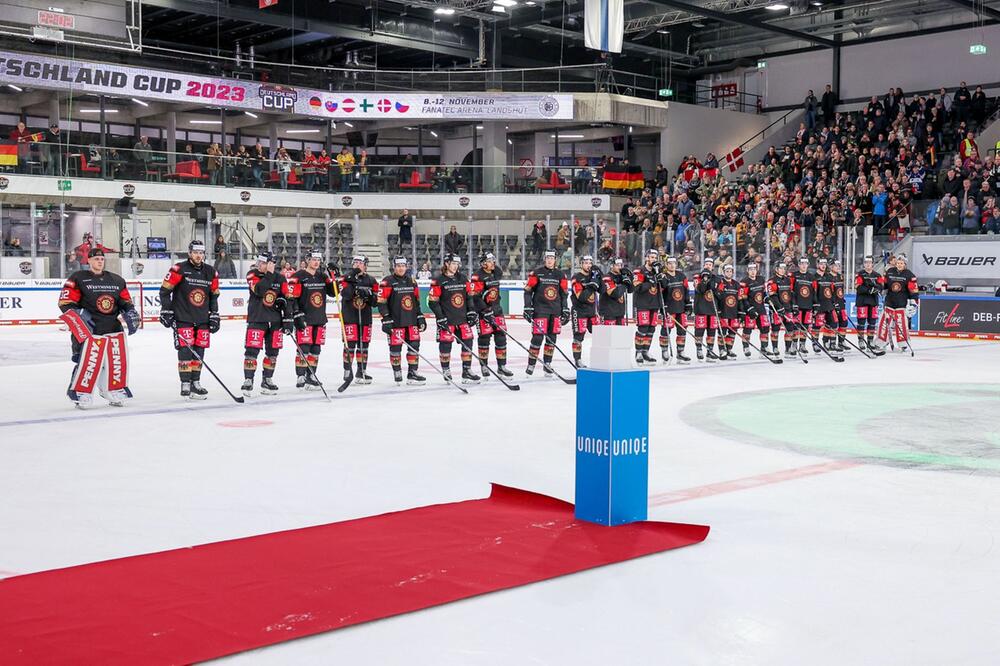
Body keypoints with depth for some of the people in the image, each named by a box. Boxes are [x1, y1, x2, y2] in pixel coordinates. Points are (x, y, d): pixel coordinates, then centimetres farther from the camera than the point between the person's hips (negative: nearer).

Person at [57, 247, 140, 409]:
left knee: (118, 361, 6)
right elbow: (65, 303, -4)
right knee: (88, 362, -13)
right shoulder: (78, 279, -1)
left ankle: (115, 392, 23)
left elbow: (126, 301, 21)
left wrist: (131, 314, 3)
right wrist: (78, 316, -15)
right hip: (90, 330, -5)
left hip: (114, 329, 5)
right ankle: (81, 393, 1)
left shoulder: (116, 280, 15)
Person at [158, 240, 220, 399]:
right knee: (185, 350, -9)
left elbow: (214, 296, 18)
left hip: (202, 320, 5)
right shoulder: (179, 269, -7)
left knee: (199, 352, 7)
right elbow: (164, 290, -5)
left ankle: (195, 383, 17)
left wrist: (214, 315, 14)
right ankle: (185, 385, -4)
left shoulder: (211, 273, 8)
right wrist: (166, 310, -7)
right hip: (182, 319, -5)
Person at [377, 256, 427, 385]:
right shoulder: (387, 282, -6)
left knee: (414, 345, 2)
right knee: (395, 347, -3)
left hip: (411, 320, 6)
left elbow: (416, 301, 21)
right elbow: (381, 302, -8)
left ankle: (413, 373, 7)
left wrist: (420, 316, 16)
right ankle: (397, 373, 9)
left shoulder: (411, 281, 14)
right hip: (395, 321, -5)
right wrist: (386, 319, -14)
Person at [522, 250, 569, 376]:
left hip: (555, 311, 4)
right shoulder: (536, 273, -3)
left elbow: (564, 293, 14)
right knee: (537, 337, -9)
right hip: (540, 310, -4)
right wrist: (527, 308, -9)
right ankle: (531, 364, 0)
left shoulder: (560, 275, 9)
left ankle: (547, 363, 17)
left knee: (552, 338, 6)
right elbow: (528, 291, -3)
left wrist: (565, 310, 10)